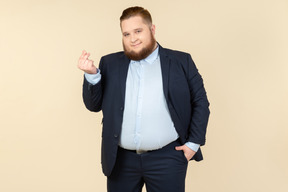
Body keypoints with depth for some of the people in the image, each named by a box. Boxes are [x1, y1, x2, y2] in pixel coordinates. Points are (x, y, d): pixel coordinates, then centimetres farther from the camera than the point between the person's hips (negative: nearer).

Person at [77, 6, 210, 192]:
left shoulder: (181, 61, 3)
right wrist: (92, 75, -9)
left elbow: (201, 102, 5)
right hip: (120, 159, 2)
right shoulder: (110, 63, 8)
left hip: (167, 158, -1)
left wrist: (194, 143, -1)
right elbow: (94, 105, 8)